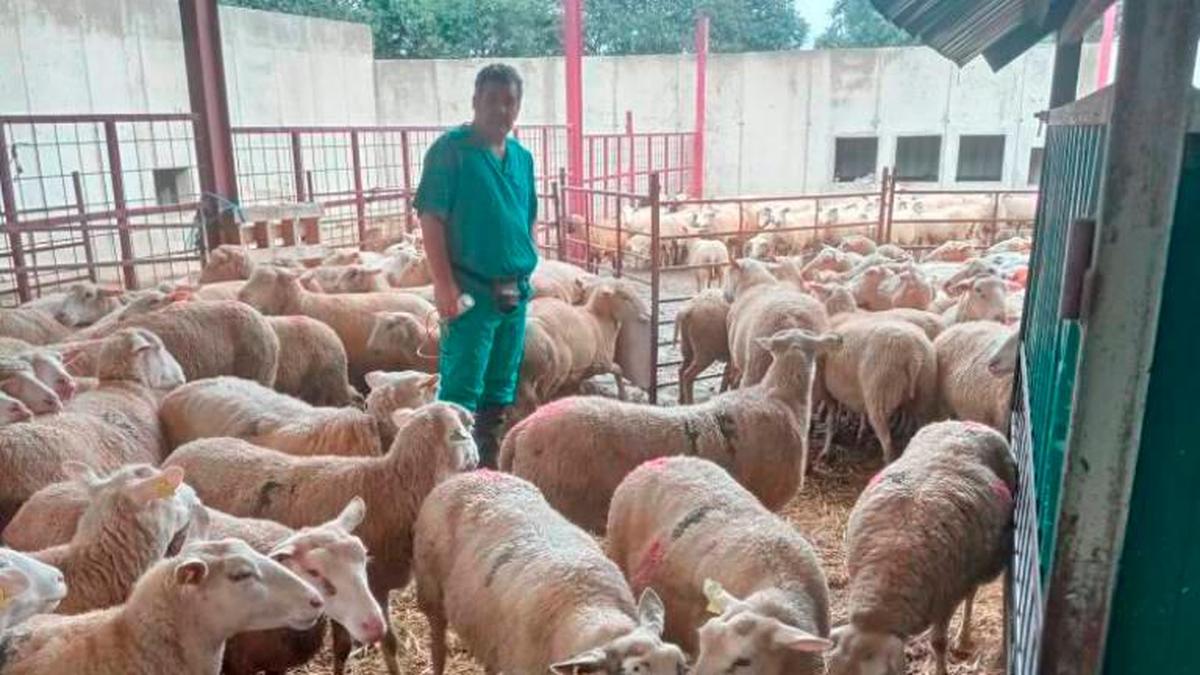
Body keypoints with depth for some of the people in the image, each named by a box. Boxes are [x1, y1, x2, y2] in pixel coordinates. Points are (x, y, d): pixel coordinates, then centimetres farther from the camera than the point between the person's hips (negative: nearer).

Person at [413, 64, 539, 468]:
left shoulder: (522, 157, 13)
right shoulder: (450, 150, -7)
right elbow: (431, 219, -12)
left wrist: (527, 272, 13)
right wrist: (444, 285, -18)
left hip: (516, 291, 7)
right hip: (471, 290, -7)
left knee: (501, 389, 15)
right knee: (462, 389, -5)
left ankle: (491, 463, 27)